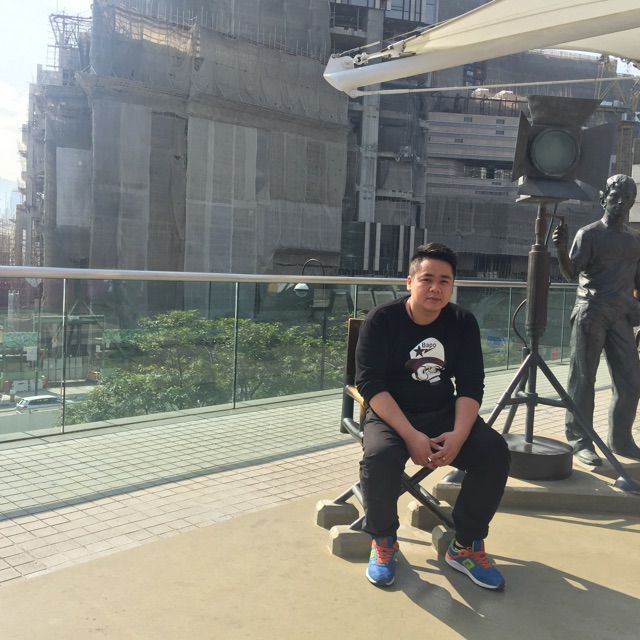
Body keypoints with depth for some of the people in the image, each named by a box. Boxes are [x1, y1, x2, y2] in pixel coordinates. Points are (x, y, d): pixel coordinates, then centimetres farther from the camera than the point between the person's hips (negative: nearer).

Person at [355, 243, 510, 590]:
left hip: (443, 415, 4)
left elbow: (471, 385, -2)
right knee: (380, 455, -35)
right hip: (390, 415, -3)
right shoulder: (382, 320, -11)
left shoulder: (463, 322, 0)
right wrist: (410, 435, -27)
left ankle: (466, 546, 0)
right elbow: (370, 382, -17)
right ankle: (383, 542, -5)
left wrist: (459, 434, -21)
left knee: (495, 450, -21)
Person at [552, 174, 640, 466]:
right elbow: (571, 274, -8)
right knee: (583, 379, -2)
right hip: (591, 313, -5)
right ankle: (579, 440, 6)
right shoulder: (589, 234, -1)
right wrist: (561, 249, -25)